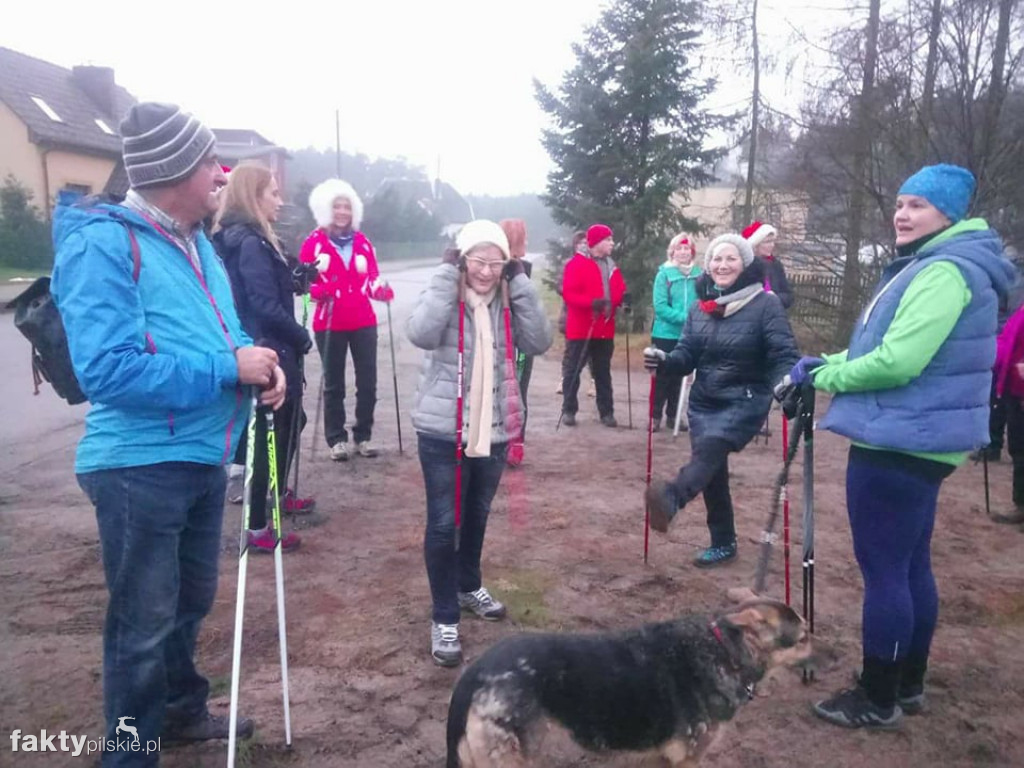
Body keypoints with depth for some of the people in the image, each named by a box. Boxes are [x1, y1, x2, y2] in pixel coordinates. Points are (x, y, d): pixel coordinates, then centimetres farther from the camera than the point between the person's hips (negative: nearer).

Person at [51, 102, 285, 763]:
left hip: (203, 456, 9)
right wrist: (229, 368, -23)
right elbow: (108, 369, -27)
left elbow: (220, 330, 18)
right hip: (141, 465, -9)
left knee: (192, 599, 24)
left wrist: (258, 358, -6)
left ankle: (182, 710, 46)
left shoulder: (195, 242, 9)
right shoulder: (103, 244, -18)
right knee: (144, 623, 5)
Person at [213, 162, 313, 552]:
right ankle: (258, 528, 9)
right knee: (269, 435, -1)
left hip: (263, 350, 10)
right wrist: (303, 338, -8)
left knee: (290, 421, 23)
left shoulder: (242, 238, 13)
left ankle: (278, 495, 41)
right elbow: (267, 307, -22)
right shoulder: (251, 243, -18)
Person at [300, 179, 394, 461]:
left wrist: (381, 289, -10)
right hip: (329, 324, -2)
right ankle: (337, 438, 17)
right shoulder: (314, 243, -2)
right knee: (334, 384, 6)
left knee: (367, 381, 3)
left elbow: (373, 278, 11)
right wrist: (318, 291, -21)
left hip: (364, 322, 3)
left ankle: (363, 435, 18)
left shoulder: (363, 242, 7)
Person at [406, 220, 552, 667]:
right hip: (442, 431, -4)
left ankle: (469, 587, 44)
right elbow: (421, 334, -27)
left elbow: (539, 342, -10)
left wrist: (521, 283, -12)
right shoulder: (444, 296, -7)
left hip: (493, 430, 5)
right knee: (444, 522, 1)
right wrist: (447, 275, -22)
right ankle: (444, 618, 15)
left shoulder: (508, 302, 3)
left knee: (477, 515, 21)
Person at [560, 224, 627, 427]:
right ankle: (569, 410, 12)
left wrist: (623, 298, -9)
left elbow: (619, 290, 15)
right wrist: (591, 302, -29)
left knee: (603, 372, 11)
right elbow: (568, 293, -17)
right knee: (572, 370, 3)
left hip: (605, 328, 6)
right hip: (581, 328, -6)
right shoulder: (577, 264, -8)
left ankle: (606, 412, 17)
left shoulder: (611, 266, 14)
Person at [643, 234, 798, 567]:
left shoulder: (766, 304, -8)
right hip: (704, 401, 6)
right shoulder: (701, 307, 9)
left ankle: (672, 497, -56)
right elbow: (687, 357, 7)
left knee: (709, 446, -33)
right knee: (712, 470, 10)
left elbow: (784, 353, -14)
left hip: (745, 401, -6)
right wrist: (664, 361, -15)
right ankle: (723, 542, 25)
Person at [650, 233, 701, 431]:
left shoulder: (699, 274, 0)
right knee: (662, 375, 3)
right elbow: (660, 306, -13)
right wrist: (683, 317, -23)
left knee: (679, 375, 12)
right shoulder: (664, 273, -8)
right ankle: (656, 415, 12)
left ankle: (672, 415, 23)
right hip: (666, 333, -3)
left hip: (688, 335, 3)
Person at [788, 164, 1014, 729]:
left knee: (882, 568, -2)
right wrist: (826, 362, 7)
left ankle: (877, 699, 10)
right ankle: (907, 685, 30)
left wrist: (826, 377, -11)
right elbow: (889, 346, 21)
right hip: (917, 439, 11)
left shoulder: (945, 272, -17)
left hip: (899, 443, -11)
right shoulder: (927, 266, 17)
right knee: (910, 564, 17)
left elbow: (897, 361, -26)